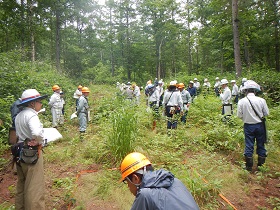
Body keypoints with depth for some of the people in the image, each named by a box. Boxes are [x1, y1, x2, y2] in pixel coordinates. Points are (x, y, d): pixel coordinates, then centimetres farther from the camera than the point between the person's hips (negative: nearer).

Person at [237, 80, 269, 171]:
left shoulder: (241, 101, -14)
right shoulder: (261, 100, -13)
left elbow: (239, 115, -8)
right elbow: (266, 113, -3)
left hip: (248, 126, -1)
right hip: (260, 125, 1)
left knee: (249, 146, 10)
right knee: (260, 145, 16)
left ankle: (249, 166, 19)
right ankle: (261, 164, 29)